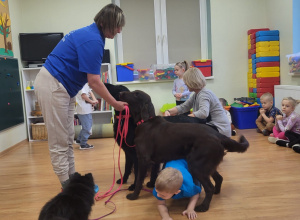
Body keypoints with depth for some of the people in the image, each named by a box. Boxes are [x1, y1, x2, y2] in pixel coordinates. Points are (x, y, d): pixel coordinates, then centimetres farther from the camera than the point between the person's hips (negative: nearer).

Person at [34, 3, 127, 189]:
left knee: (68, 138, 12)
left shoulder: (92, 33, 10)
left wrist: (112, 98, 11)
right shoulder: (93, 40, -20)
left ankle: (72, 178, 22)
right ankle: (67, 185, 8)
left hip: (62, 87, 10)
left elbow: (92, 79, 12)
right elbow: (94, 81, -21)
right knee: (59, 141, -2)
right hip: (53, 86, -10)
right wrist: (115, 104, -11)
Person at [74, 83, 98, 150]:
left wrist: (94, 100, -6)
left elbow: (90, 92, 13)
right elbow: (83, 95, -27)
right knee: (87, 127, 0)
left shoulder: (86, 84, 12)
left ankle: (78, 140, 34)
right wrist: (92, 101, -14)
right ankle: (83, 144, 13)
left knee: (87, 126, 21)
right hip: (84, 110, -10)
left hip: (87, 109, 10)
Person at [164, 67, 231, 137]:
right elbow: (183, 107, 6)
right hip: (212, 126, 9)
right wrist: (169, 111, -10)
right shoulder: (196, 95, 10)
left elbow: (203, 113, -39)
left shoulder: (204, 94, -21)